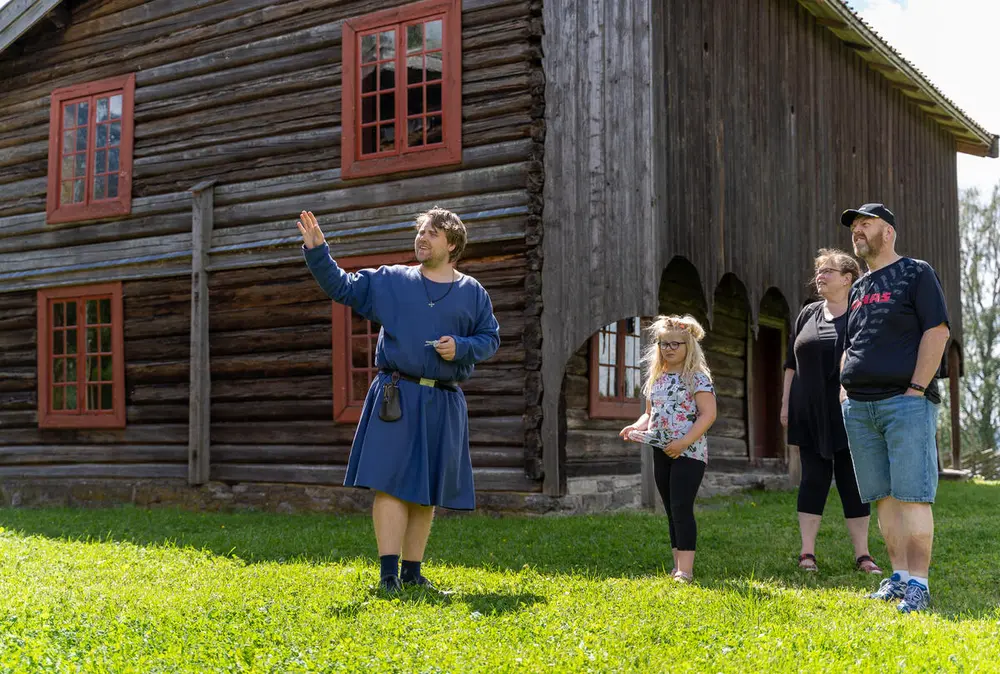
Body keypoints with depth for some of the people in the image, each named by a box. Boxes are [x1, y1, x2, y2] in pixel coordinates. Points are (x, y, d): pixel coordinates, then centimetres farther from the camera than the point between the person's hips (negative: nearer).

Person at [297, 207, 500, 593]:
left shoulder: (472, 292, 9)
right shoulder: (389, 280, 8)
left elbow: (490, 339, 11)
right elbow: (340, 286, 10)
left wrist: (461, 348, -8)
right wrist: (317, 250, -2)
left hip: (443, 403, 2)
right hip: (396, 397, -1)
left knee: (427, 491, 8)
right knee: (390, 483, -10)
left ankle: (412, 571, 18)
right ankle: (389, 573, -7)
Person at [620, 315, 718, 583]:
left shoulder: (697, 377, -8)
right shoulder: (656, 378, 13)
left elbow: (708, 414, -15)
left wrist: (683, 442, -22)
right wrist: (636, 427, -1)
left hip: (689, 452, -7)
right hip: (661, 452, 7)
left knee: (681, 508, -12)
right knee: (671, 510, 11)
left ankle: (685, 569, -11)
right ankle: (678, 564, 19)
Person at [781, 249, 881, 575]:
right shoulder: (808, 314, 10)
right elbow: (791, 363, 14)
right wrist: (786, 403, 9)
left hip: (849, 415, -2)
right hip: (810, 414, 3)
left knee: (852, 481, 2)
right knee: (814, 479, 4)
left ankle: (862, 554, 9)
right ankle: (807, 553, 7)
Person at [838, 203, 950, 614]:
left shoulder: (916, 273, 2)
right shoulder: (858, 289, 21)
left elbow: (937, 331, -7)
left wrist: (916, 389, -14)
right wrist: (845, 389, 13)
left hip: (905, 402, -7)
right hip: (859, 407, 7)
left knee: (912, 496, -9)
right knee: (883, 497, 7)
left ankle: (918, 584, -8)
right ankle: (899, 575, 13)